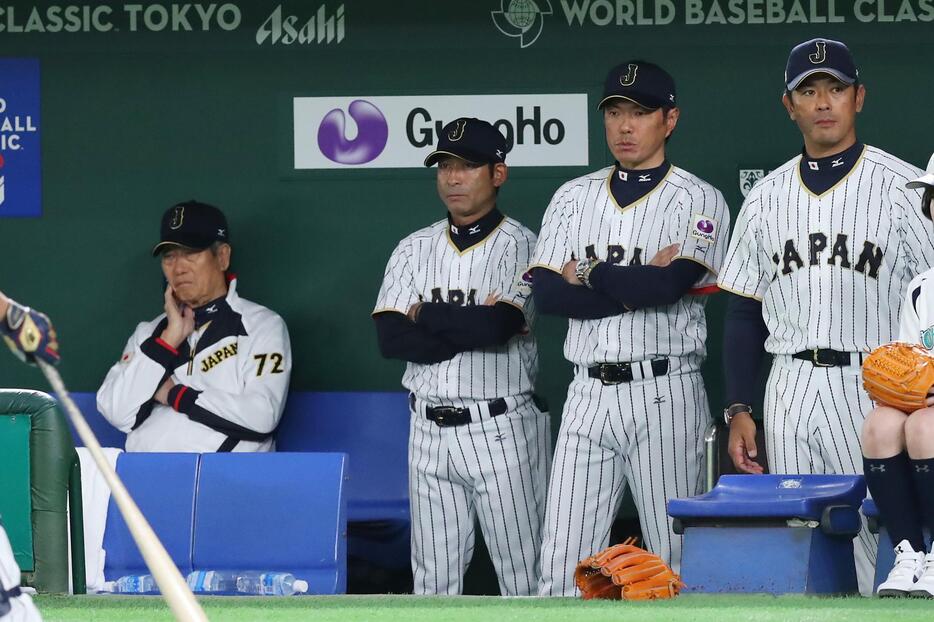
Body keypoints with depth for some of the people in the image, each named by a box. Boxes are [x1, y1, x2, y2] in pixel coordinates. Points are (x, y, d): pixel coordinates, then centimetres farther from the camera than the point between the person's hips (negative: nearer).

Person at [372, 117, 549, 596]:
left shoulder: (520, 246, -3)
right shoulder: (414, 249, 10)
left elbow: (496, 325, -19)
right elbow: (390, 337, -3)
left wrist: (426, 315, -6)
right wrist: (471, 326, -11)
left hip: (500, 430, -5)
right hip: (429, 430, 5)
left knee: (524, 573, -4)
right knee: (433, 574, 8)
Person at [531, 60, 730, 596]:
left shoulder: (698, 201, 1)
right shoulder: (573, 198, 14)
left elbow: (669, 284, -15)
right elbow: (547, 293, 1)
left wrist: (589, 276, -3)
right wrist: (637, 286, -8)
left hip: (663, 395, -4)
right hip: (589, 392, 4)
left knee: (678, 562, -3)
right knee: (563, 567, -2)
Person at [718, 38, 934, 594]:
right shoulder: (767, 198, 13)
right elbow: (745, 313, 17)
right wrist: (739, 411, 8)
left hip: (875, 389, -4)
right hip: (788, 395, 4)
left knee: (882, 559, -10)